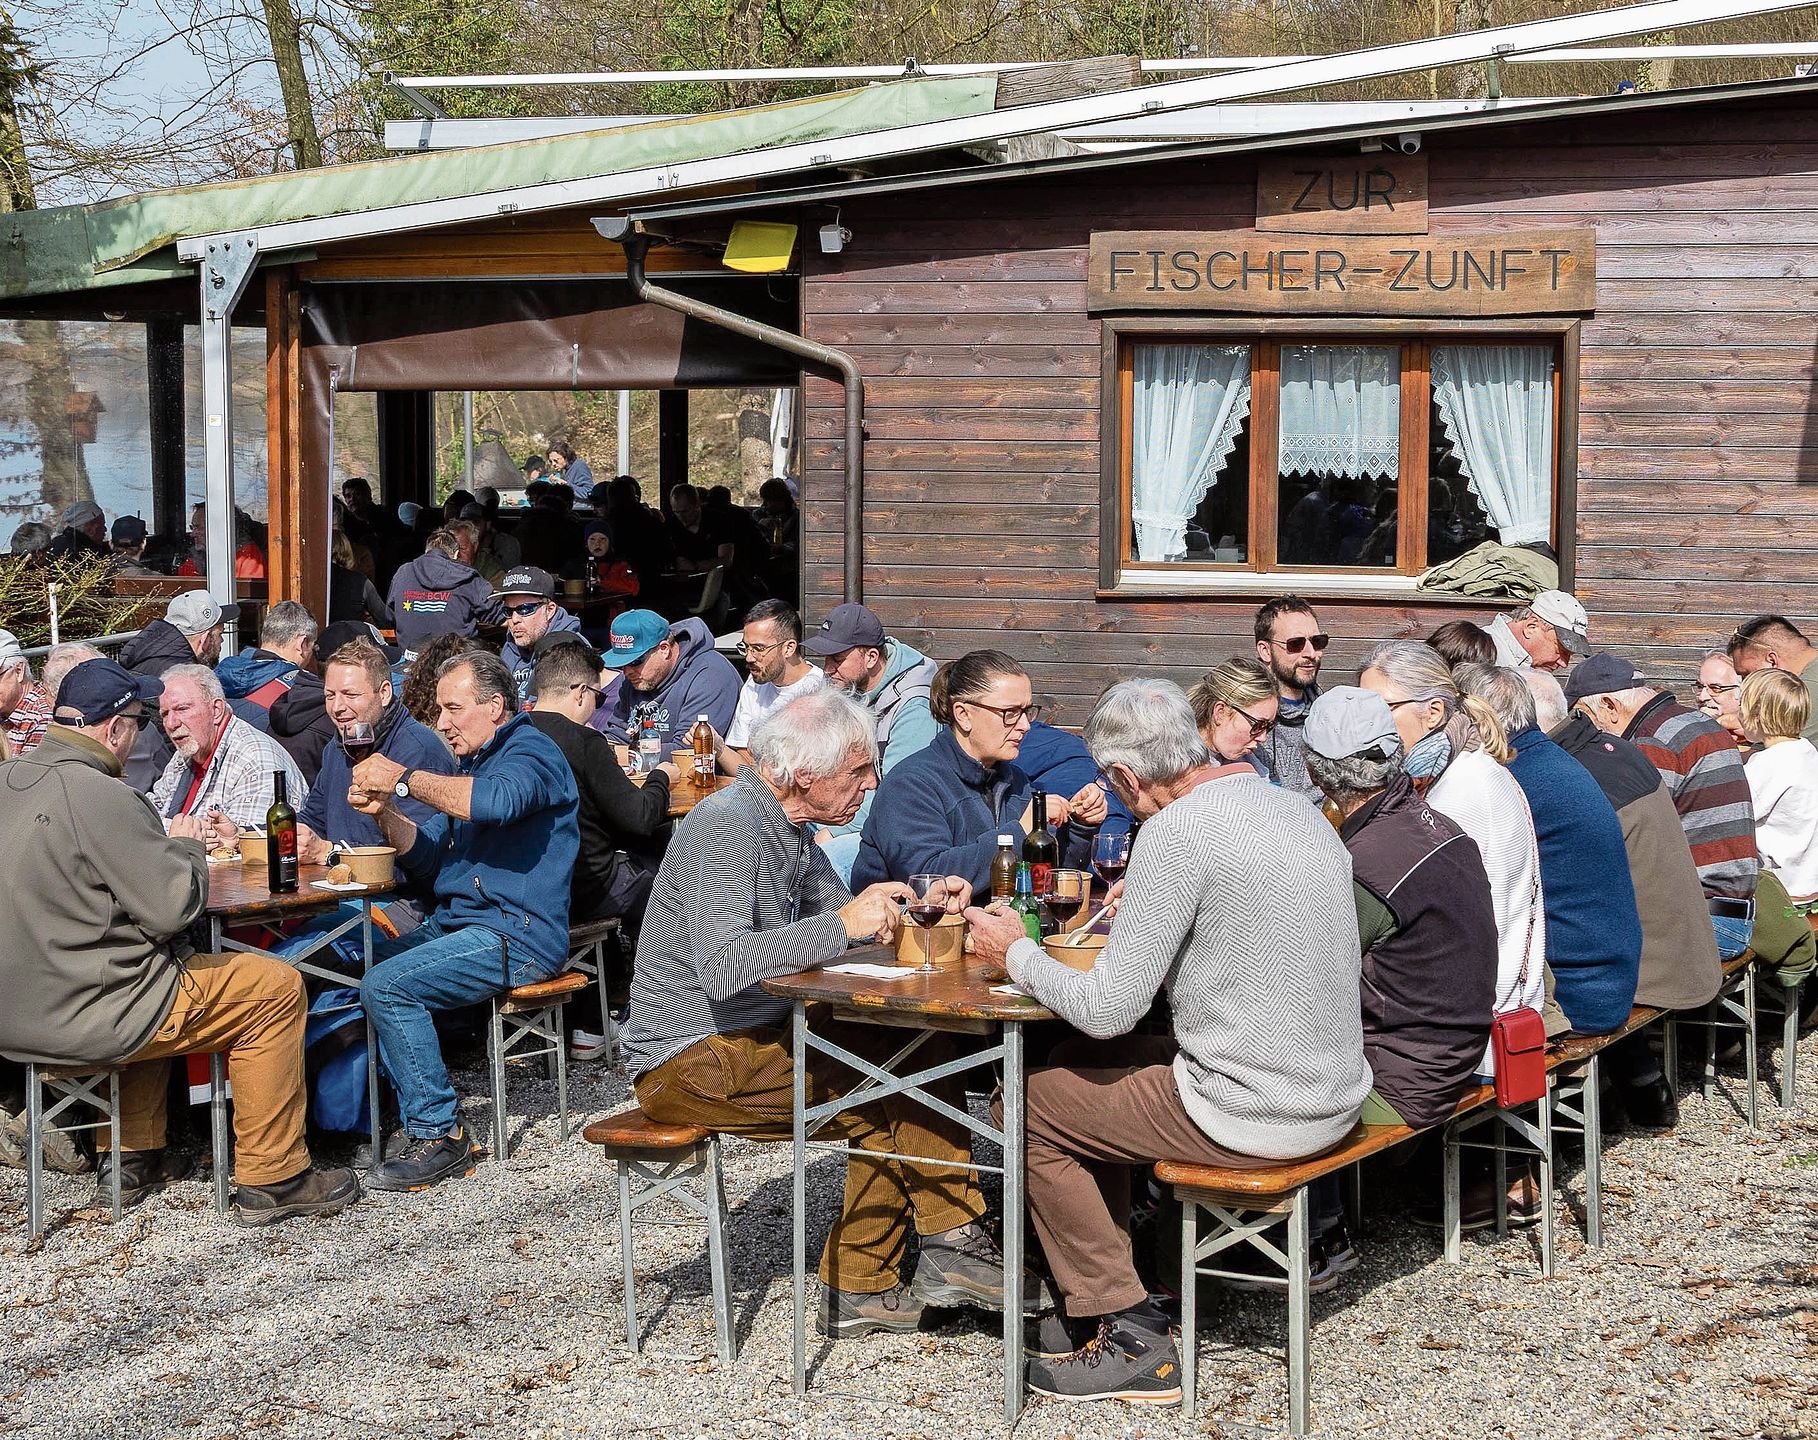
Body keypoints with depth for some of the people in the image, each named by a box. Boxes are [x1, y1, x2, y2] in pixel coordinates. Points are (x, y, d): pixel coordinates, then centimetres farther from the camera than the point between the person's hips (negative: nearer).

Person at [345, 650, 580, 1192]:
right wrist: (384, 811, -1)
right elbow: (428, 858, 18)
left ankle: (439, 1135, -18)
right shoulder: (471, 764, 23)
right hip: (454, 924, 9)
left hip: (516, 935, -9)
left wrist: (405, 779, -25)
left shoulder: (530, 752, -7)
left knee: (386, 985, -24)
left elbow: (498, 801, -33)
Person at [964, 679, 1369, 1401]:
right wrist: (1146, 908, 29)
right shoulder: (1299, 810, 7)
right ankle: (1108, 1297, 27)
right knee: (1077, 1068, 22)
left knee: (1027, 1105, 7)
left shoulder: (1176, 832, -19)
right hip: (1334, 1093, 9)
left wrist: (1016, 953, -2)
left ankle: (1127, 1341, 11)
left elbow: (1108, 1010, -18)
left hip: (1251, 1113, -9)